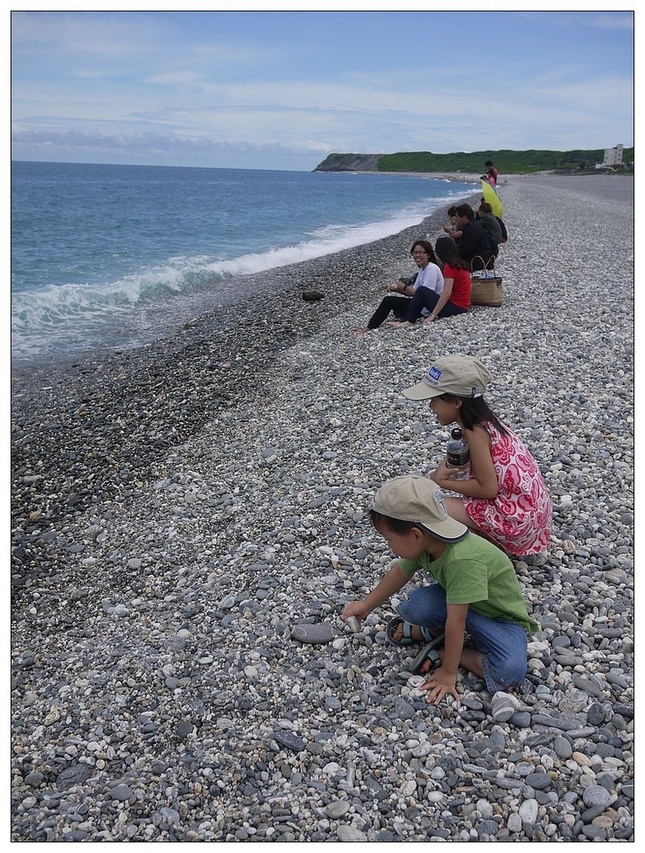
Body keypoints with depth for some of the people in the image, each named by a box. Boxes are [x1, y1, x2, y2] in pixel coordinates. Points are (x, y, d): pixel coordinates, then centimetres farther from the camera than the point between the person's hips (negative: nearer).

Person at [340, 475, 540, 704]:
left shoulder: (462, 560, -39)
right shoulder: (424, 543, -15)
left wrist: (448, 672, -24)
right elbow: (400, 573, 5)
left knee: (510, 670, -33)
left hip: (501, 617, -5)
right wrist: (367, 604, 14)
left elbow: (456, 621, -32)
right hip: (459, 601, 5)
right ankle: (435, 632, 7)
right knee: (419, 604, -25)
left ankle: (442, 650, -11)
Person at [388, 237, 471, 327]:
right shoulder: (461, 265, 13)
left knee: (422, 291, -10)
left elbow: (446, 293, -23)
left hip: (455, 308, -10)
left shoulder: (450, 267, -15)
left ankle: (408, 322, -7)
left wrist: (433, 315, -22)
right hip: (463, 307, 10)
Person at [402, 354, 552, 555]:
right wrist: (443, 472, -5)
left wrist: (443, 482, -10)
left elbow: (488, 488, -21)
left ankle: (493, 543, -1)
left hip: (517, 515, -9)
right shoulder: (483, 418, 5)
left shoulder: (475, 432, -20)